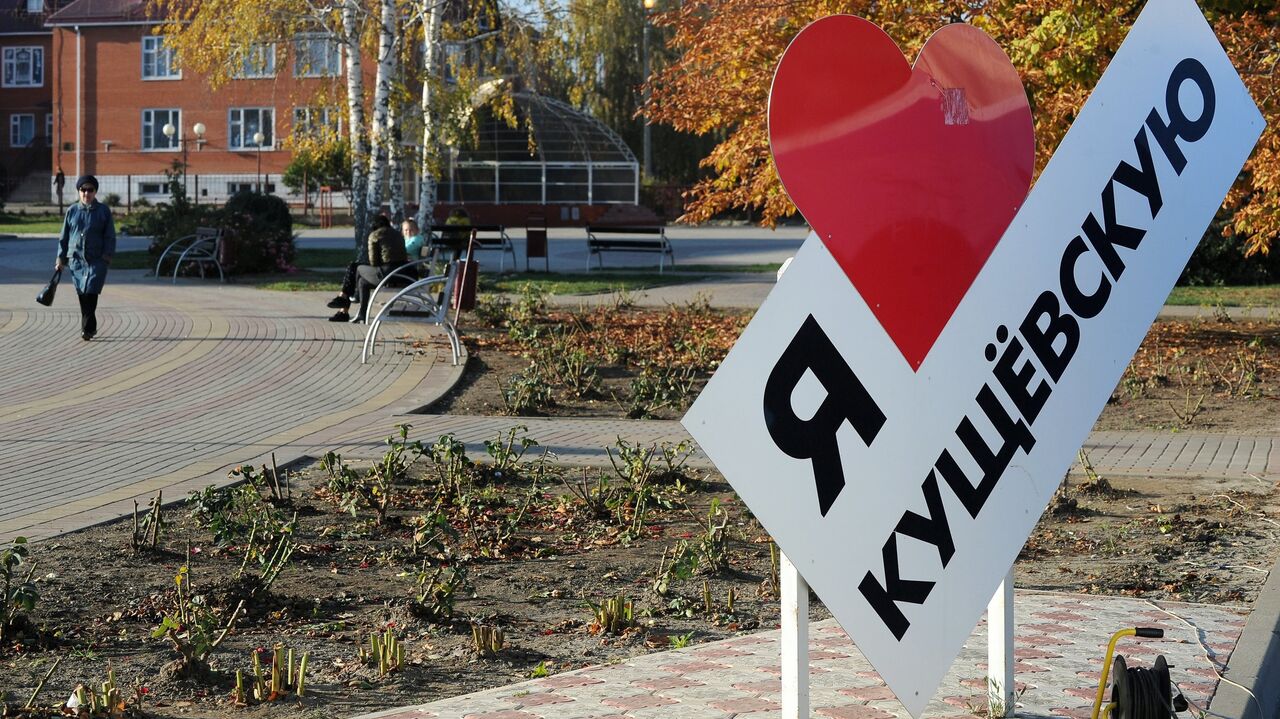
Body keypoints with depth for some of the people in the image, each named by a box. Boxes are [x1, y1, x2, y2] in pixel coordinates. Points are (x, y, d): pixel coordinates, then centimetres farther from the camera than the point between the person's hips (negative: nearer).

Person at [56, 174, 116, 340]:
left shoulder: (104, 211, 3)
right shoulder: (72, 211, 9)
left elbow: (110, 237, 3)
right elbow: (64, 237, 13)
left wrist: (107, 255, -9)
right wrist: (61, 258, 9)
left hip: (97, 260, -3)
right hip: (76, 259, 3)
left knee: (90, 292, -14)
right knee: (82, 295, 5)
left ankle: (87, 328, -13)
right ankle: (90, 327, 17)